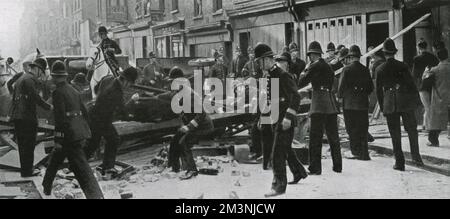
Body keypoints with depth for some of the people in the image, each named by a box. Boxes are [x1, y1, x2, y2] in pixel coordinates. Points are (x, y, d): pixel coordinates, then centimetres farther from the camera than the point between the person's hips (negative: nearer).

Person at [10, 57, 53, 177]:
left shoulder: (21, 78, 19)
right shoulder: (30, 79, -12)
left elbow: (14, 97, 22)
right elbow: (36, 97, -20)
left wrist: (13, 114, 25)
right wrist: (48, 107, -9)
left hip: (17, 116, 10)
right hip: (27, 118, -10)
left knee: (22, 144, 15)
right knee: (29, 145, -2)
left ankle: (25, 169, 23)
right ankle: (27, 171, 3)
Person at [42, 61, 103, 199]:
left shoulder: (58, 92, -11)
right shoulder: (74, 91, 14)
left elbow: (60, 117, -17)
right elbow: (84, 112, 17)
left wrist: (58, 139, -14)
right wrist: (84, 132, 25)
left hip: (70, 135, -9)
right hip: (80, 132, 9)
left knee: (81, 167, -4)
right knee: (56, 157, 22)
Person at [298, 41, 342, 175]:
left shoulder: (314, 66, -6)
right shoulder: (328, 66, 16)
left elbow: (301, 83, -7)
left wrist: (305, 72, 11)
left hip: (319, 105, -7)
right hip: (331, 104, 7)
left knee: (316, 137, -3)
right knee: (333, 136, 12)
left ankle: (315, 168, -3)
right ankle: (337, 166, 17)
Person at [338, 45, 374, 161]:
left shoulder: (347, 69, -7)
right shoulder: (365, 70, 7)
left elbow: (342, 85, -10)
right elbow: (371, 87, 9)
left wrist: (339, 96, 5)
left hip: (350, 104, -4)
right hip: (363, 104, 4)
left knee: (352, 129, 4)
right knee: (363, 129, 9)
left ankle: (357, 152, 4)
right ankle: (364, 154, 11)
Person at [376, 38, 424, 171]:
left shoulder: (380, 70, -1)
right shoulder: (402, 66, -4)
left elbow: (378, 90, 3)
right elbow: (412, 84, -2)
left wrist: (382, 107, 12)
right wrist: (417, 100, 7)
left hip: (390, 105, 0)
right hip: (406, 102, 0)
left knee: (395, 135, 6)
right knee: (412, 130, 15)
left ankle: (399, 162, 6)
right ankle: (416, 156, 12)